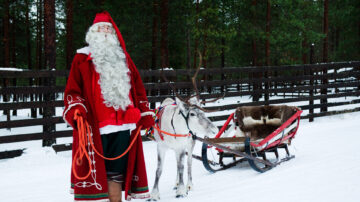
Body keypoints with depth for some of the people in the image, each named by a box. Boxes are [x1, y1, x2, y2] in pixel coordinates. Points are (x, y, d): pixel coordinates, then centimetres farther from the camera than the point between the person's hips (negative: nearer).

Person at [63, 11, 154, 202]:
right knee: (95, 170, -5)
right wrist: (76, 109, -14)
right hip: (94, 127, -3)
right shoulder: (82, 59, 9)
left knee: (116, 172, 5)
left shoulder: (124, 59, 22)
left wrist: (145, 114, 16)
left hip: (123, 127, 4)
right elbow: (72, 90, 3)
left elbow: (138, 89, 24)